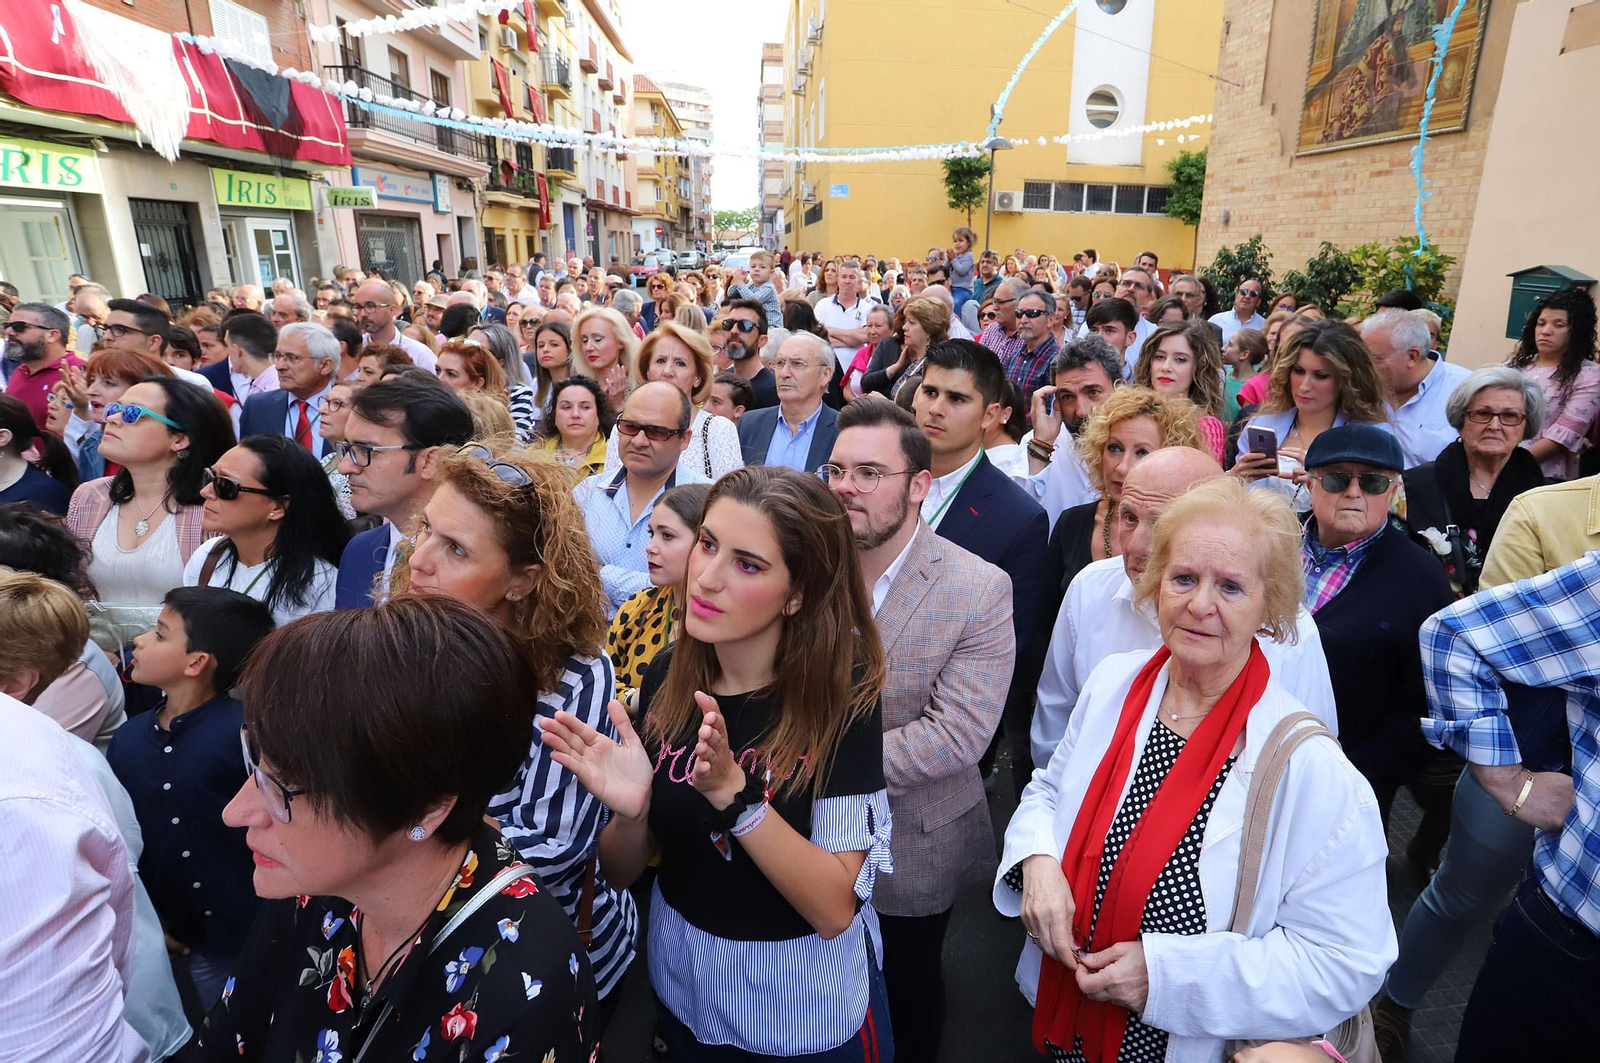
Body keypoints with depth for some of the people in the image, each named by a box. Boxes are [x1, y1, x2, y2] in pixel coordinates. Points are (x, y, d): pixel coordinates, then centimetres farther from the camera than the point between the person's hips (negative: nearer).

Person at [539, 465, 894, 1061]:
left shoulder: (842, 693, -23)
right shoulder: (667, 675, -13)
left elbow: (835, 908, -24)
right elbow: (620, 873, -5)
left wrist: (732, 791, -36)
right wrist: (629, 809, -26)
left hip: (808, 1013, -3)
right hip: (681, 988, 3)